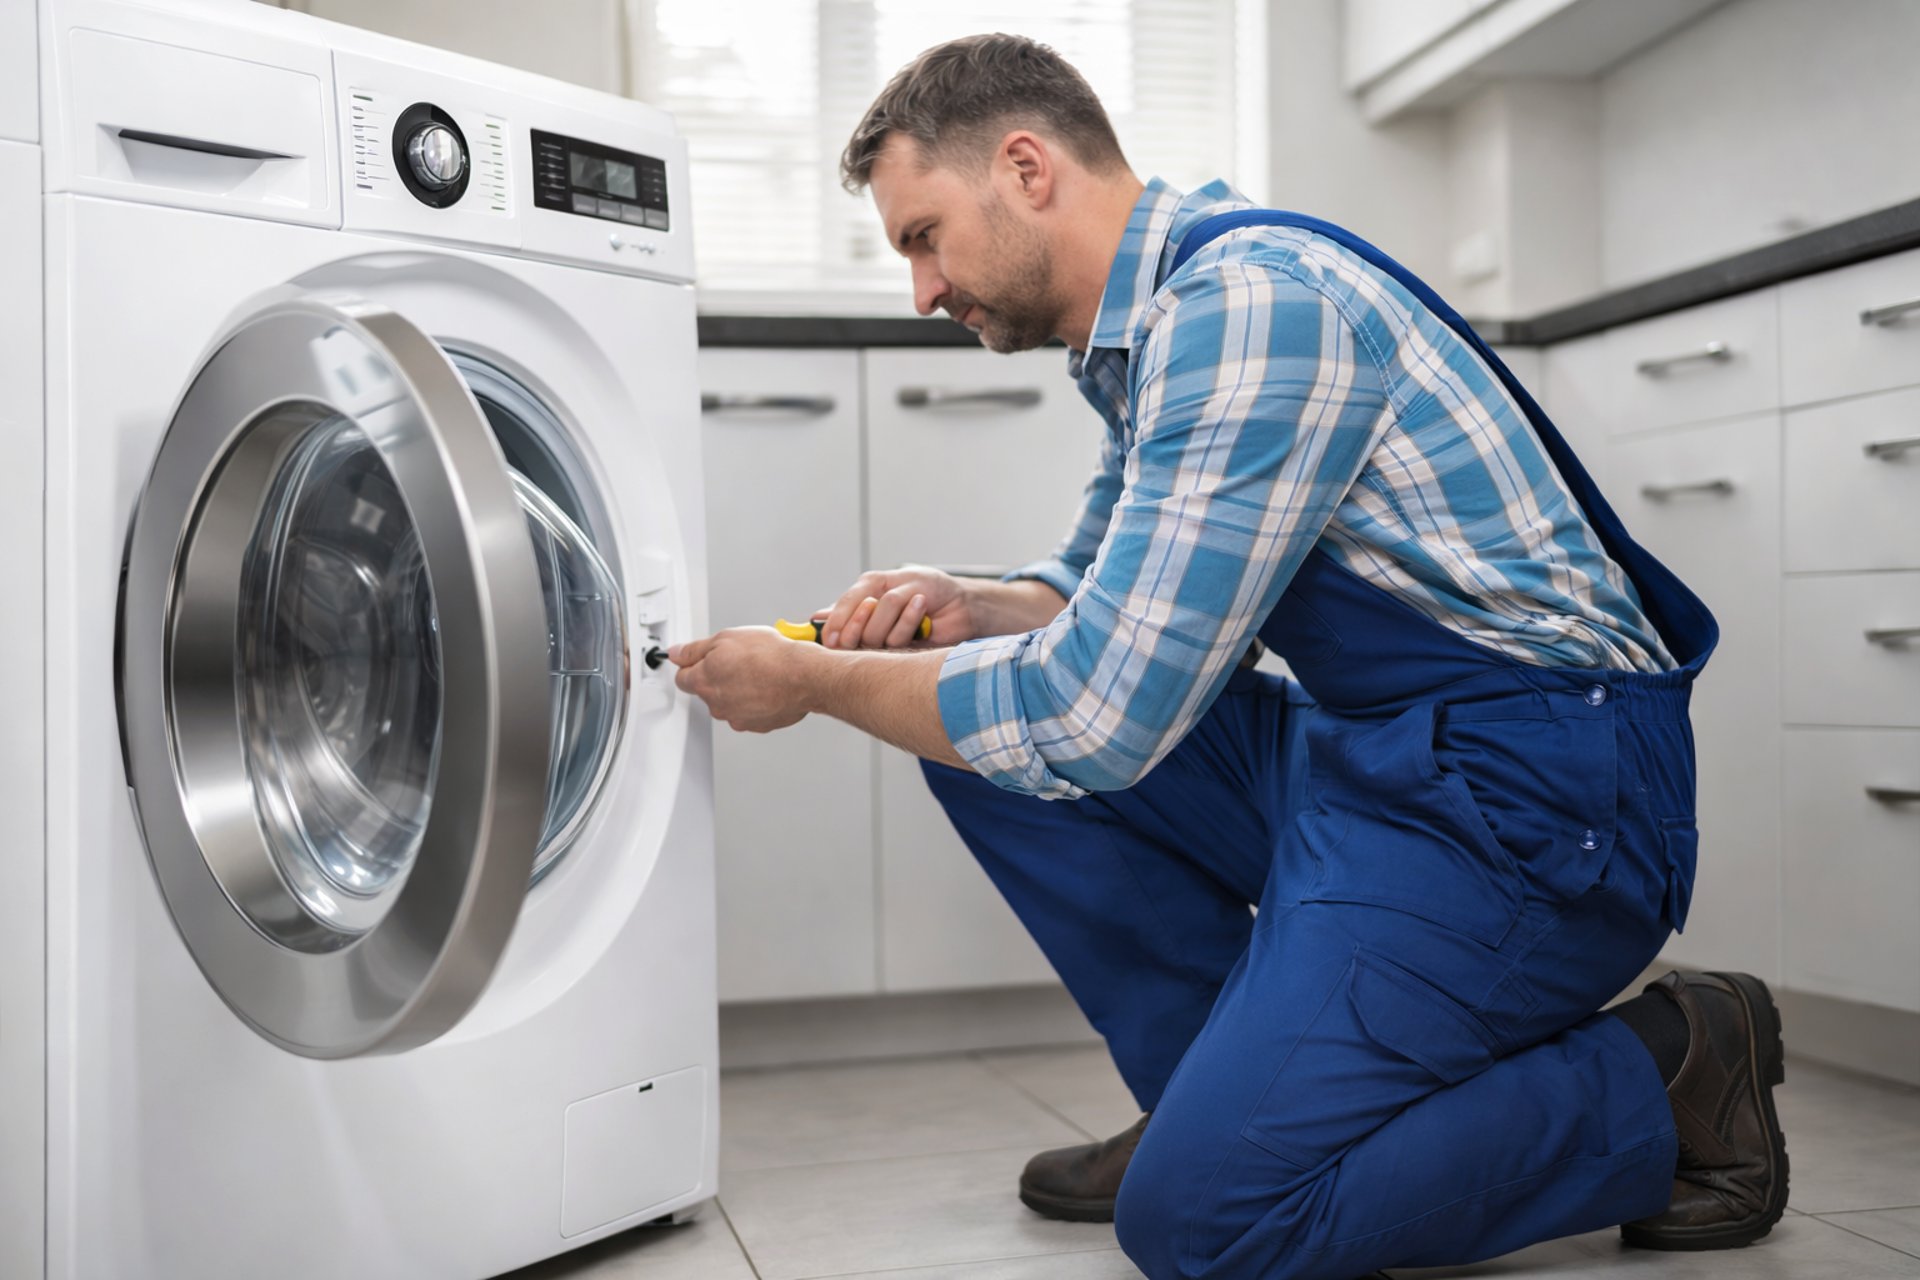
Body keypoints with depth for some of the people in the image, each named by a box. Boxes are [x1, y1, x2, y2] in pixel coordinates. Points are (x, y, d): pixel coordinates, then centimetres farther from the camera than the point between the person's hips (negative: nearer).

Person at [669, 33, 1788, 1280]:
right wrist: (964, 608, 2)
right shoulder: (1145, 335, 11)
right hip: (1361, 756, 10)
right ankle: (1223, 1087, 10)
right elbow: (1105, 602, 24)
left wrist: (815, 682, -9)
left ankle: (1665, 1082, 0)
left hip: (1534, 791, -9)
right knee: (985, 724, 4)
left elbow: (1096, 717, -23)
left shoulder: (1252, 298, -20)